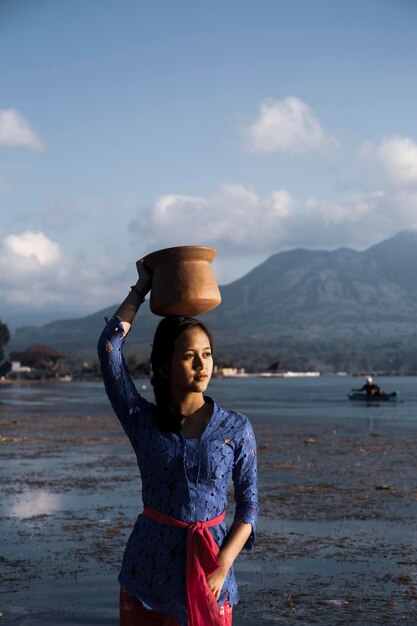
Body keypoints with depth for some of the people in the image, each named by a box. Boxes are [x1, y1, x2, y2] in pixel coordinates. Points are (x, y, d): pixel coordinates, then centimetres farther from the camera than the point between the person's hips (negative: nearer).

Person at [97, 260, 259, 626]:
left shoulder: (236, 429, -3)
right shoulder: (142, 420, -2)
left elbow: (248, 503, 0)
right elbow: (110, 347, -9)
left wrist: (223, 565, -12)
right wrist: (142, 288, -2)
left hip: (207, 563, -1)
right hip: (149, 564, 1)